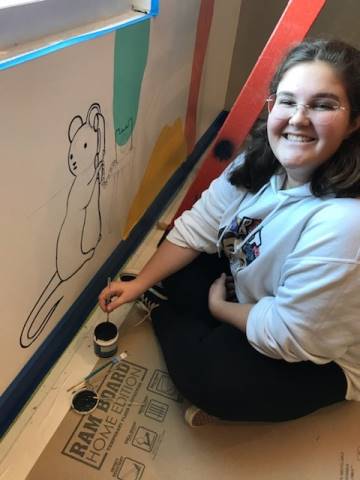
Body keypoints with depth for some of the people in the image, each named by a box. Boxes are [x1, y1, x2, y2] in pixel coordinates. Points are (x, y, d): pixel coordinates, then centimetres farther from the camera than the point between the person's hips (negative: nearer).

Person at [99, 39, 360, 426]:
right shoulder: (258, 163, -14)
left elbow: (287, 335, -30)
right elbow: (197, 228, -7)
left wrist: (218, 307, -13)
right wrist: (140, 283, -12)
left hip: (318, 357, -6)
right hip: (250, 287, 7)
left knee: (200, 373, -19)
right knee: (175, 270, 2)